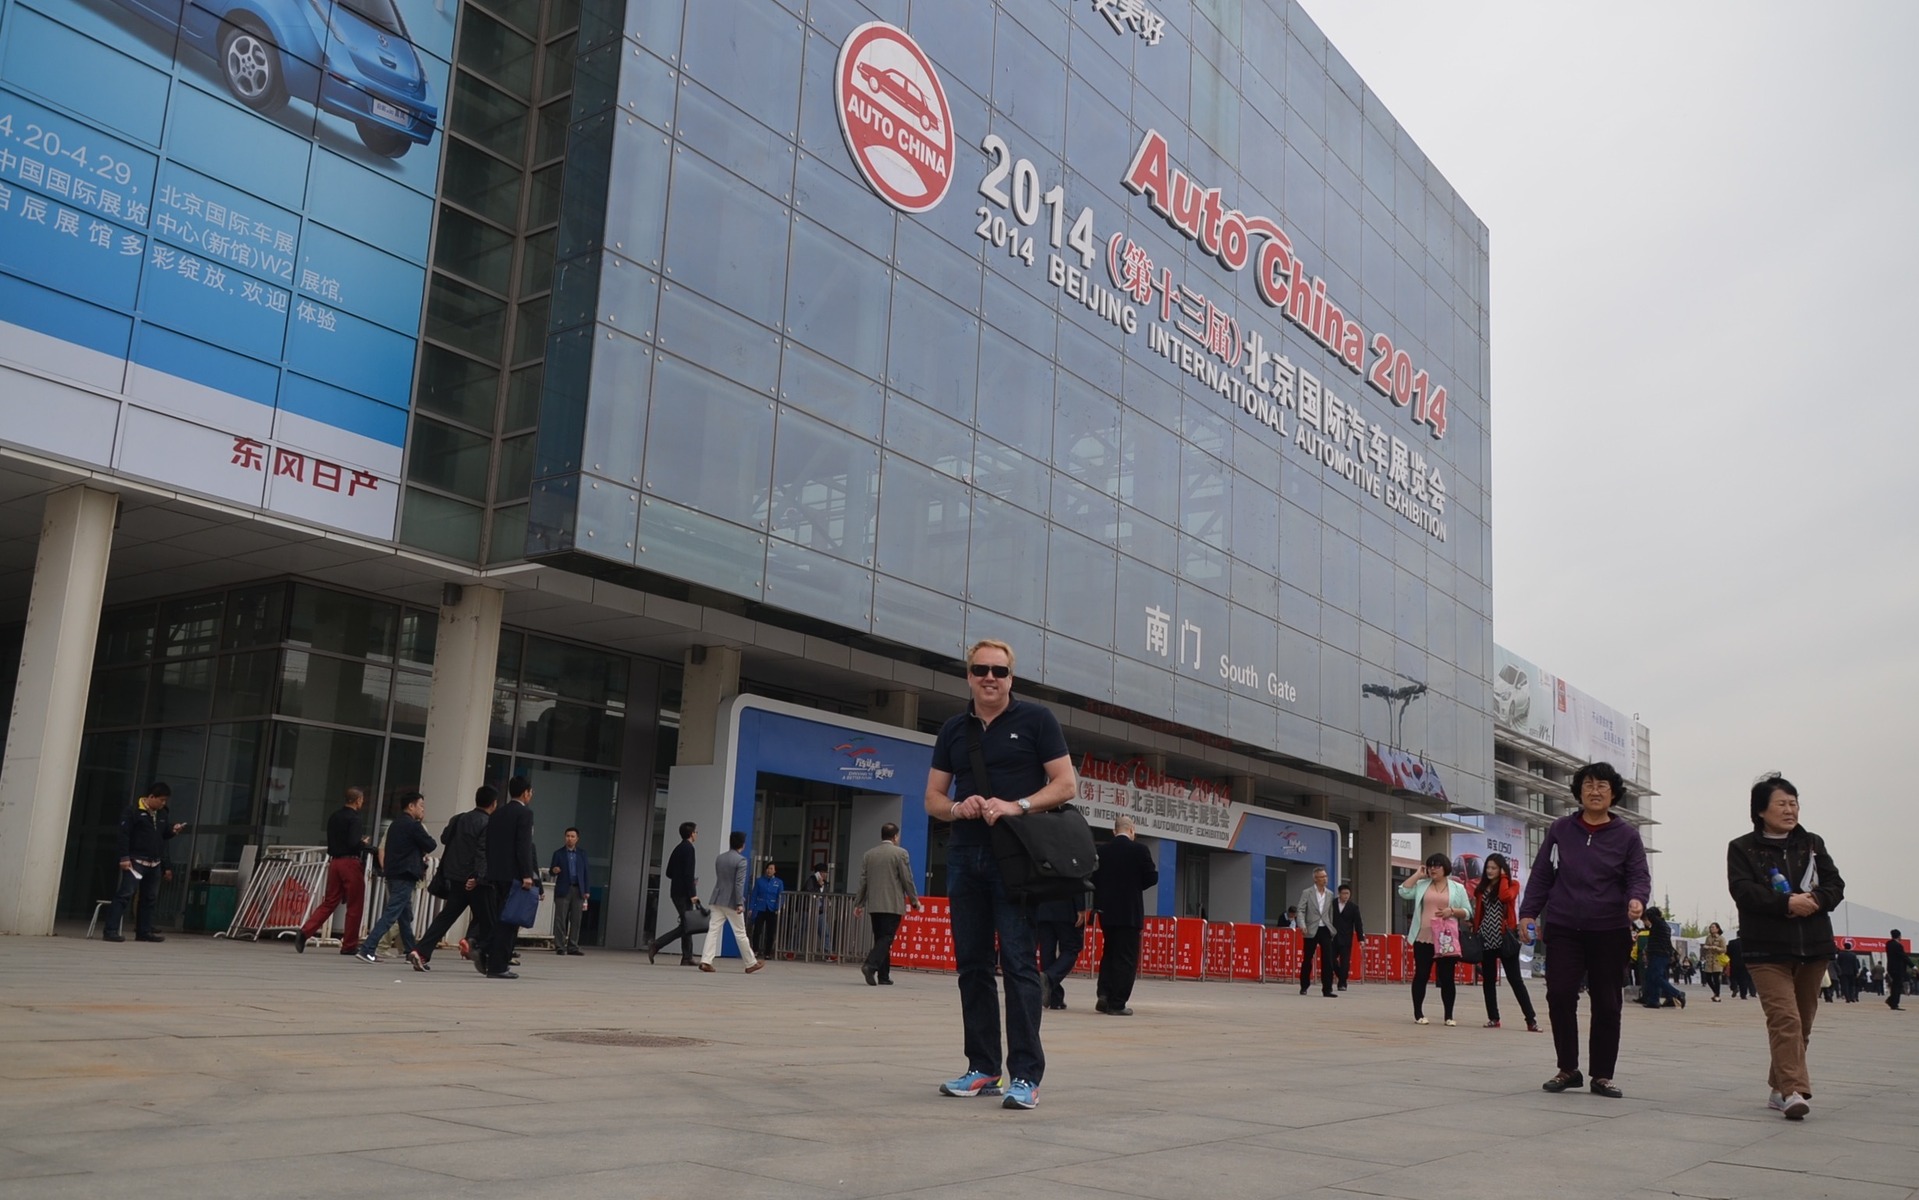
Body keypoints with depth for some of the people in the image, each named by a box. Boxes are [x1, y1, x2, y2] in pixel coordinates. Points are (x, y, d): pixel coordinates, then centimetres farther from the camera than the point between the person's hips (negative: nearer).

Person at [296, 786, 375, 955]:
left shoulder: (334, 817, 13)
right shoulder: (353, 819, -12)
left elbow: (332, 841, 18)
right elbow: (354, 843, -22)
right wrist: (366, 844, -2)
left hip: (334, 861, 7)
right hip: (351, 863, -7)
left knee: (329, 902, 11)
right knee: (354, 906, 3)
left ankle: (305, 932, -6)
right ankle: (349, 945, 8)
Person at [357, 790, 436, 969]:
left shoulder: (395, 824, 16)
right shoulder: (413, 826, -12)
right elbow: (431, 845, -11)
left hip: (393, 873, 10)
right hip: (405, 875, -10)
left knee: (405, 915, 16)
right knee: (390, 914, -10)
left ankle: (411, 951, 23)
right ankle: (367, 949, -15)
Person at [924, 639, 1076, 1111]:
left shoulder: (1035, 719, 1)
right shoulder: (954, 729, 14)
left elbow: (1065, 784, -3)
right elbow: (933, 799, 15)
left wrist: (1016, 806, -17)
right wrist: (958, 807, -8)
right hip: (965, 857, 5)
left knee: (1018, 963, -9)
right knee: (972, 965, 7)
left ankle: (1025, 1076, -7)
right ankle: (983, 1069, 15)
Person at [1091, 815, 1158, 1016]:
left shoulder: (1102, 851, 2)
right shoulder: (1139, 850, -8)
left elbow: (1094, 879, 3)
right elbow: (1152, 878, -7)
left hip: (1106, 911, 4)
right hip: (1130, 912, -4)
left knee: (1109, 953, 18)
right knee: (1126, 958, 2)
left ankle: (1103, 994, 5)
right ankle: (1117, 1003, -1)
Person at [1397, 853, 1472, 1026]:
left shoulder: (1457, 888, 8)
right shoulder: (1422, 885, 11)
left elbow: (1468, 913, 7)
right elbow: (1403, 892, -1)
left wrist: (1452, 911, -12)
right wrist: (1418, 875, 2)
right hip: (1423, 938, 1)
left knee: (1447, 978, 1)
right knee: (1421, 975, 1)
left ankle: (1449, 1016, 10)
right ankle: (1418, 1014, 8)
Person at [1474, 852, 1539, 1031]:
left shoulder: (1511, 885, 0)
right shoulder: (1482, 888, 12)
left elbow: (1505, 896, -23)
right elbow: (1479, 913, 13)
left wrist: (1503, 877, -11)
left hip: (1504, 939, -4)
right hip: (1486, 939, 5)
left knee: (1515, 979, -6)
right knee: (1488, 979, 6)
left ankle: (1531, 1019, -3)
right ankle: (1493, 1018, 14)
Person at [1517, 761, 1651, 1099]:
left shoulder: (1627, 835, 4)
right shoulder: (1560, 830, 7)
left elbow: (1639, 877, -1)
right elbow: (1541, 875, 9)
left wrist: (1636, 899, -24)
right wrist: (1528, 912, 2)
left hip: (1609, 932, -1)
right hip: (1562, 929, 1)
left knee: (1607, 1005, 4)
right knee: (1560, 997, -3)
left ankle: (1602, 1075, 17)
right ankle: (1567, 1069, 13)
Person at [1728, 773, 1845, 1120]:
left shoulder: (1813, 843, 13)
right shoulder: (1742, 848, 1)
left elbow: (1835, 884, 7)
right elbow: (1742, 890, -11)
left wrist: (1815, 900, -15)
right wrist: (1786, 903, -23)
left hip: (1813, 947, 5)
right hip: (1768, 949, -5)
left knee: (1802, 1023, 10)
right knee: (1784, 1019, -15)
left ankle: (1780, 1088, 21)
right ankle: (1794, 1091, -19)